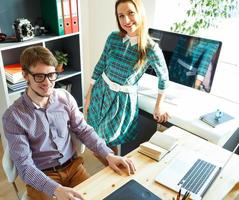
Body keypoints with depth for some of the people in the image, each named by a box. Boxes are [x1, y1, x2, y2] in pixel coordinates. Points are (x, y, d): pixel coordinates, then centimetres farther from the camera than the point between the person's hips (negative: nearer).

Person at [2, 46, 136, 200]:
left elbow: (84, 130, 0)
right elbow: (24, 165, -17)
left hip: (73, 166, 3)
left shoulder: (65, 97, -6)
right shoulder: (13, 116, -15)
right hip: (41, 177, -2)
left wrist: (108, 155, -13)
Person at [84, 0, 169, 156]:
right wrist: (89, 95, 4)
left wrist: (158, 107, 3)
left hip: (123, 100, -4)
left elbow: (164, 77, -4)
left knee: (111, 142, 14)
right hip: (100, 91, 4)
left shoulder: (151, 48, -19)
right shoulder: (113, 38, -9)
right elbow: (100, 66, 1)